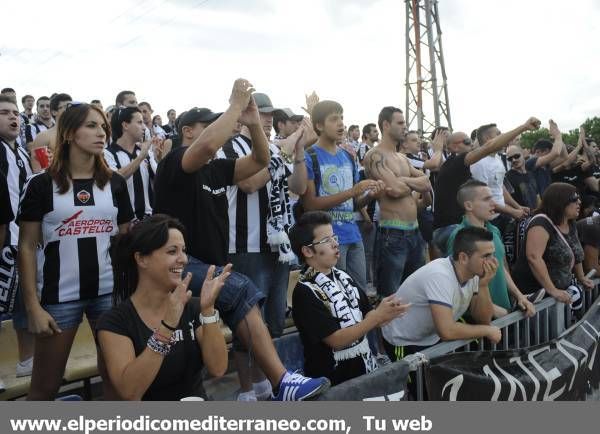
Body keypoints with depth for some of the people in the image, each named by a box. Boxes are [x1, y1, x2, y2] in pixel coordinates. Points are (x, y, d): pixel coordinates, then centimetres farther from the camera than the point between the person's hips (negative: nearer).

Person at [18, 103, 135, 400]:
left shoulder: (115, 183, 5)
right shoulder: (42, 184, -4)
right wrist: (33, 306, -8)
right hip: (59, 294, -2)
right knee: (45, 385, 8)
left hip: (110, 290, 3)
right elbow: (27, 246, -3)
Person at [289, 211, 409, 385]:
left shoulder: (342, 277, 5)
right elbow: (336, 340, -16)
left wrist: (385, 314, -10)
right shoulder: (305, 292, -14)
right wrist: (378, 316, -19)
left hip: (365, 368, 6)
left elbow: (365, 316, 10)